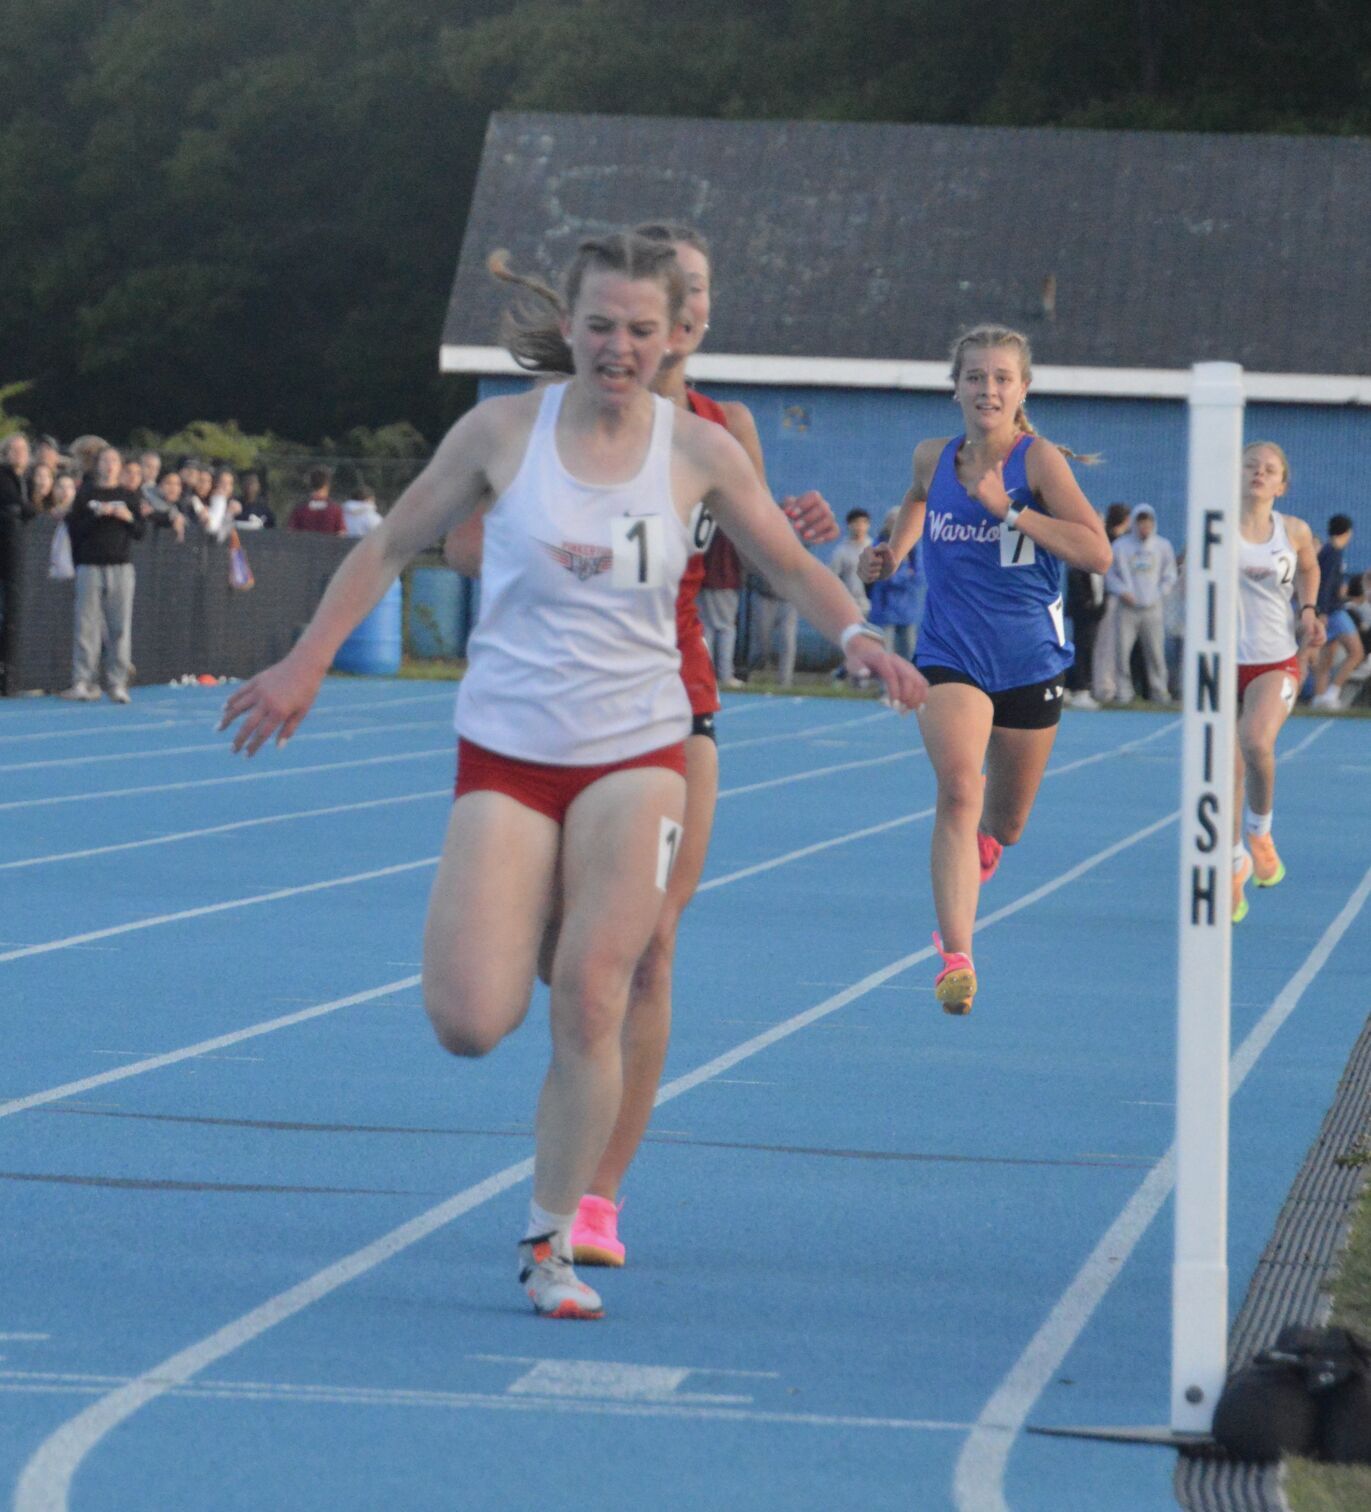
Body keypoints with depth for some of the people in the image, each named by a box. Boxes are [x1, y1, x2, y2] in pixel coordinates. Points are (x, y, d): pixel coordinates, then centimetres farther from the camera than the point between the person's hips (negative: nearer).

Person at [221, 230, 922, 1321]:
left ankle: (550, 1243, 5)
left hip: (637, 751, 0)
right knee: (470, 1025, -10)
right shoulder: (504, 431, -2)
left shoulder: (700, 451, -1)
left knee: (591, 1005, -12)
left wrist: (857, 637, -10)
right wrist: (305, 665, 1)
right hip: (505, 753, 0)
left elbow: (791, 565, 10)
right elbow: (392, 546, 7)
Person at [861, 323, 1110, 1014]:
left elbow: (1098, 552, -21)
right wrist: (893, 551, 9)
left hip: (1029, 660, 0)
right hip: (950, 656, 0)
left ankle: (975, 854, 54)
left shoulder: (1040, 460, -10)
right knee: (958, 791, -24)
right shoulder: (932, 458, 1)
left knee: (1003, 824, 15)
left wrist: (1011, 511, -25)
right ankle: (956, 957, -31)